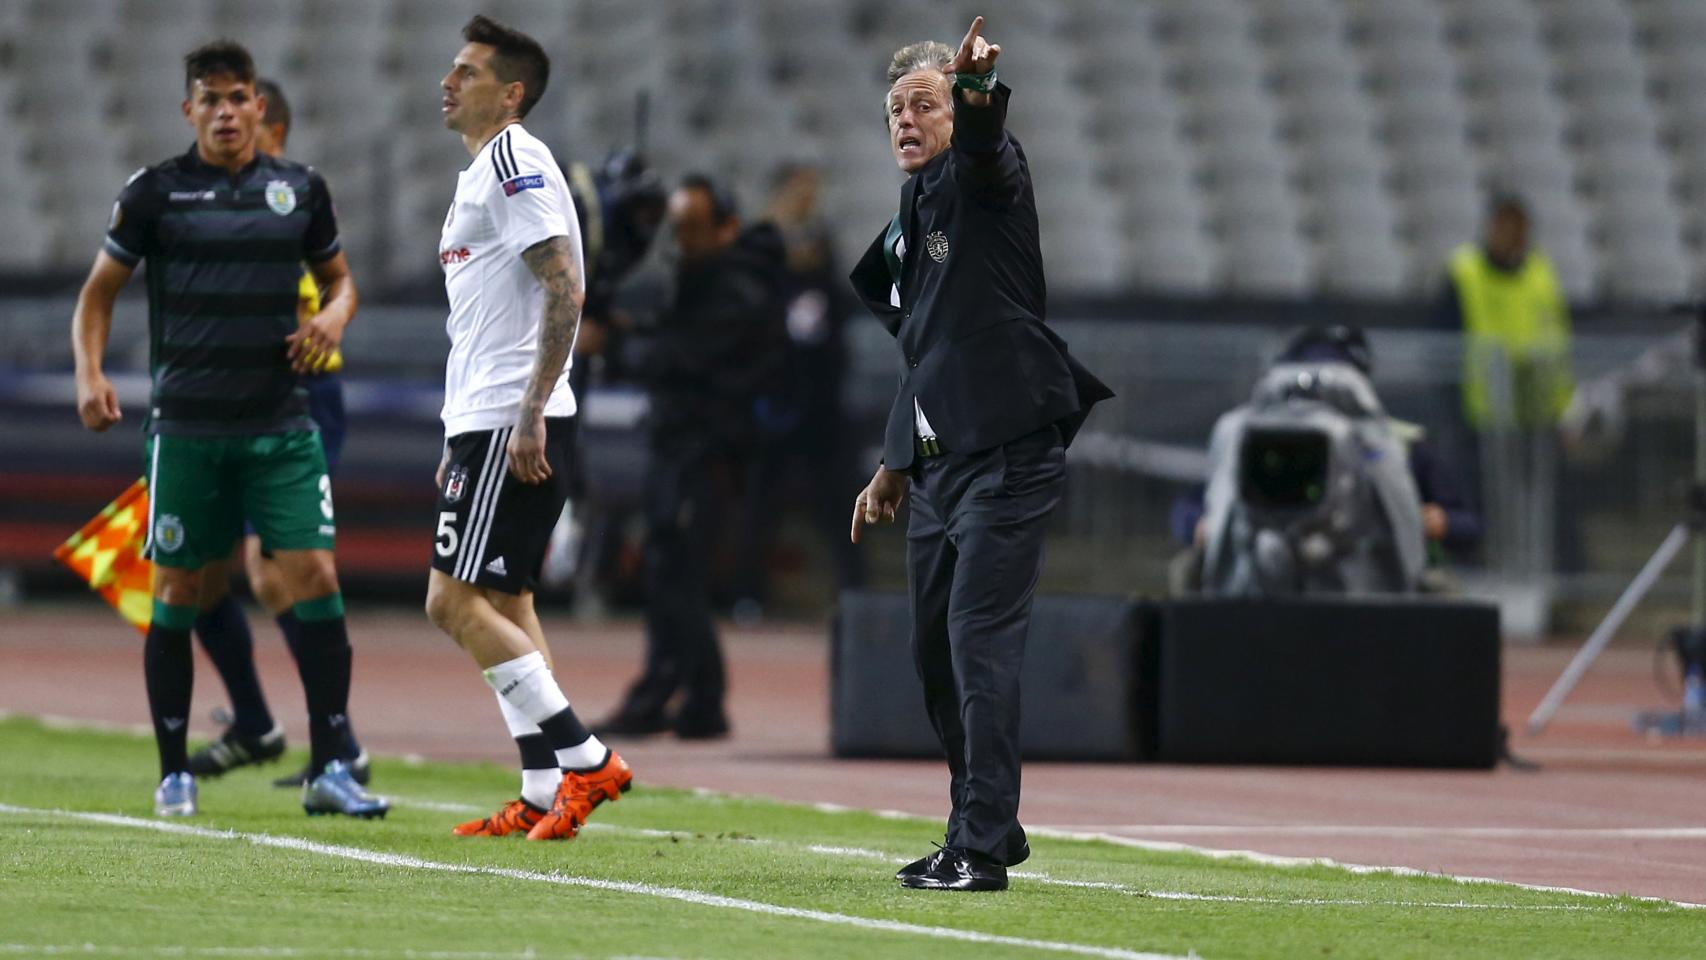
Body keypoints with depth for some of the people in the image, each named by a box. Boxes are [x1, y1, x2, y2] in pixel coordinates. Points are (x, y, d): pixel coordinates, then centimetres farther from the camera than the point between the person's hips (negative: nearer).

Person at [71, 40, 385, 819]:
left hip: (281, 425, 1)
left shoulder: (299, 190, 7)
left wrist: (333, 317, -2)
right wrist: (89, 374, -7)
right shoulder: (156, 192, 1)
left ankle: (328, 769, -4)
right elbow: (99, 290, 8)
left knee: (315, 578, -9)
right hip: (186, 425, -1)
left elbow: (338, 278, 21)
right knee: (176, 593, 3)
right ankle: (174, 774, 14)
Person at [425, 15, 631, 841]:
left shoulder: (516, 163, -11)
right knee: (506, 602, 9)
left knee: (455, 600, -12)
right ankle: (543, 794, 8)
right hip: (487, 425, 10)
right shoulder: (483, 172, 20)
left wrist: (527, 417, -23)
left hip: (512, 427, -10)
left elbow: (565, 292, -20)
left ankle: (585, 759, -12)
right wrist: (461, 443, 24)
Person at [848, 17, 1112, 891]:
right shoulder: (911, 221, 19)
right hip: (940, 465, 9)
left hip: (1008, 459, -9)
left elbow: (982, 146, -30)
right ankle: (982, 830, 23)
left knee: (981, 645, -15)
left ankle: (982, 847, -17)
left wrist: (977, 92, -52)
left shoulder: (983, 185, -4)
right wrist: (894, 466, 26)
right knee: (937, 657, 12)